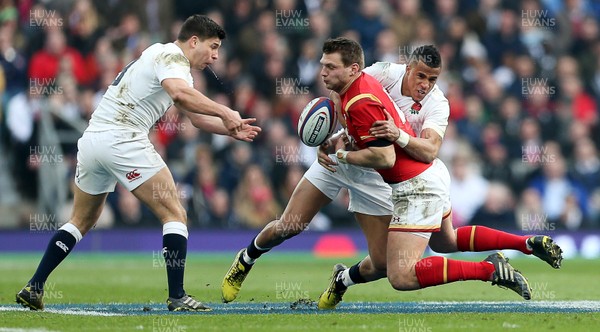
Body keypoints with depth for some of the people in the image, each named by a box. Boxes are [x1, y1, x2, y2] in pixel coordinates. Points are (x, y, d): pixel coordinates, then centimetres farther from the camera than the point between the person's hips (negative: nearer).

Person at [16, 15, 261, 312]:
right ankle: (177, 297, -10)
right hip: (122, 140, -10)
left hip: (91, 140, 10)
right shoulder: (172, 56, -5)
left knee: (81, 221, 21)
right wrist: (224, 112, -24)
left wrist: (232, 130, 14)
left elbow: (197, 117, 26)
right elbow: (180, 94, -28)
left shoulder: (163, 57, 26)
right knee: (174, 215, -4)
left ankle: (33, 288, 15)